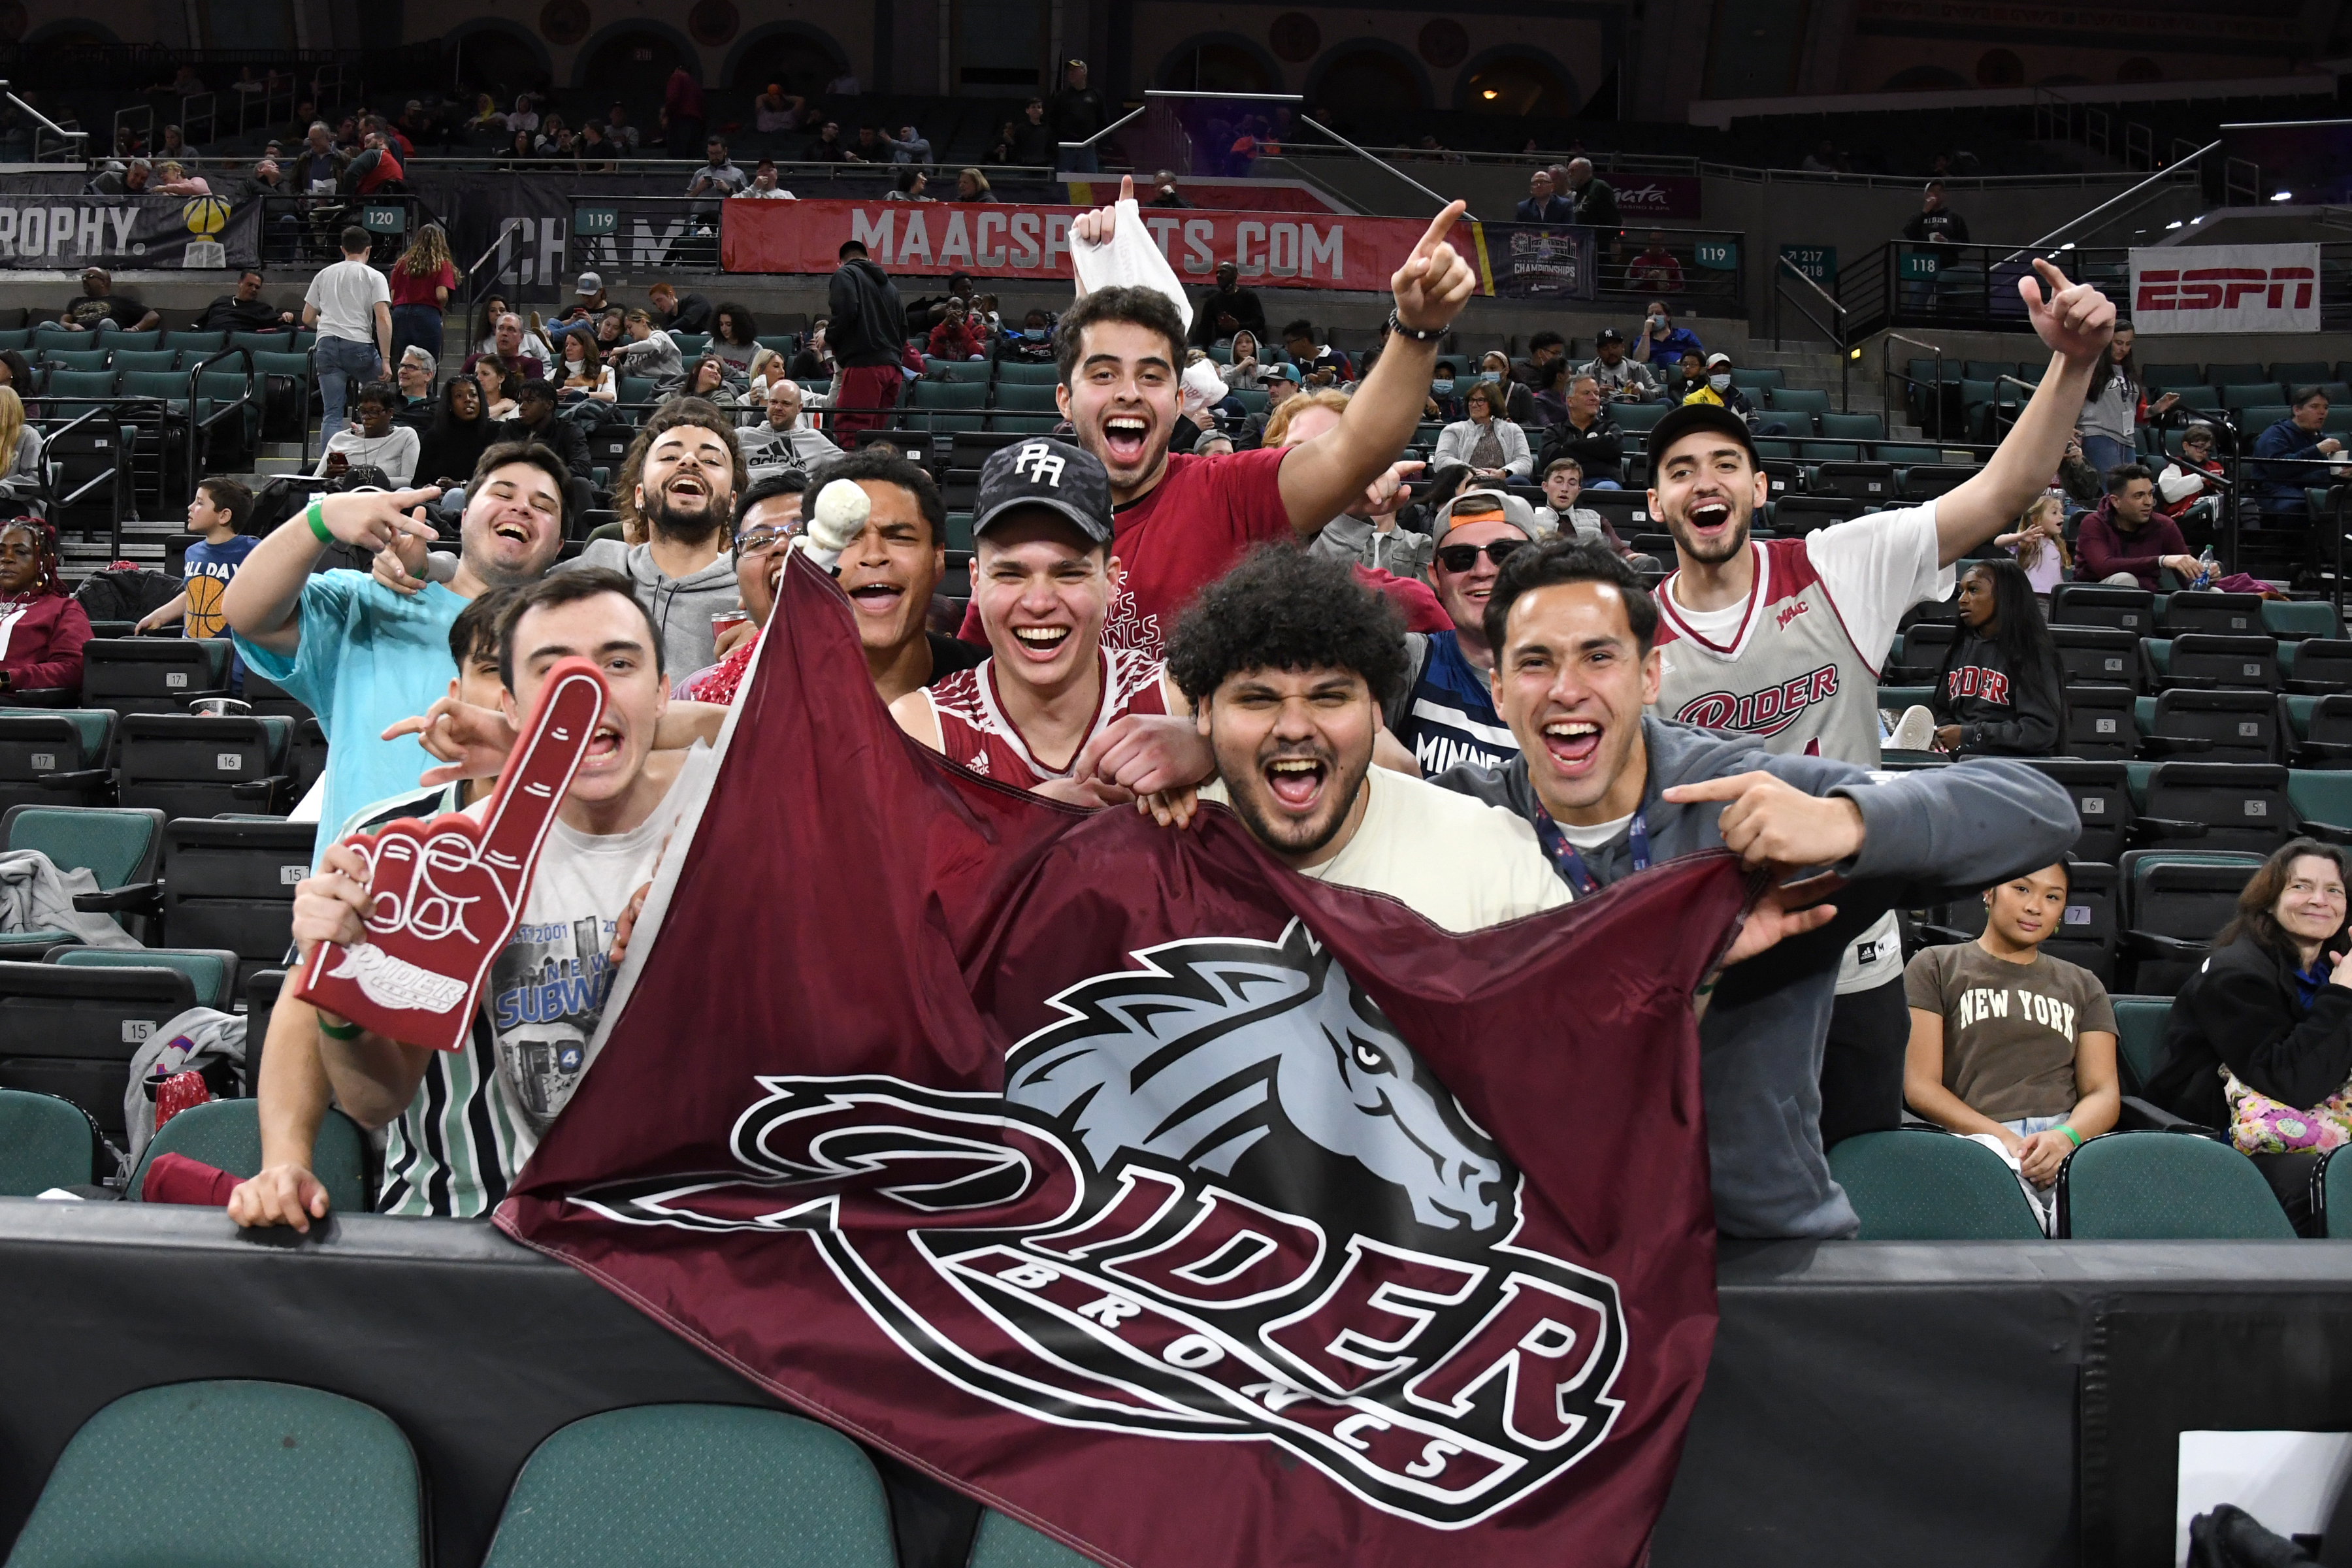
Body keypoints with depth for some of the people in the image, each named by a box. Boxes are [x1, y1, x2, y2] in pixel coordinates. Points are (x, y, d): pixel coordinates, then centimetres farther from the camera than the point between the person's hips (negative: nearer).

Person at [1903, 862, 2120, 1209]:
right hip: (1973, 1138, -2)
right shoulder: (1935, 968, 17)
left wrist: (2066, 1137, -12)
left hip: (2067, 1139, 2)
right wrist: (2002, 1137, -12)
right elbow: (1920, 1087, 6)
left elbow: (2103, 1093, 13)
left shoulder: (2084, 986, 28)